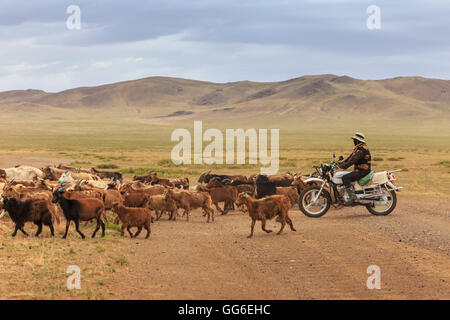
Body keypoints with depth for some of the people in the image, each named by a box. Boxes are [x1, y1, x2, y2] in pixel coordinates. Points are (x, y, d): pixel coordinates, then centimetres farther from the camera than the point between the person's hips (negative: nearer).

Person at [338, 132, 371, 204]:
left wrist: (343, 166, -29)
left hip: (362, 171, -11)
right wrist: (340, 163, 11)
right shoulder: (358, 148, 16)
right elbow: (351, 157, 19)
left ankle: (352, 196, -24)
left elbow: (353, 160, -27)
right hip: (359, 170, 11)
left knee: (345, 178, -24)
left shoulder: (362, 149, -19)